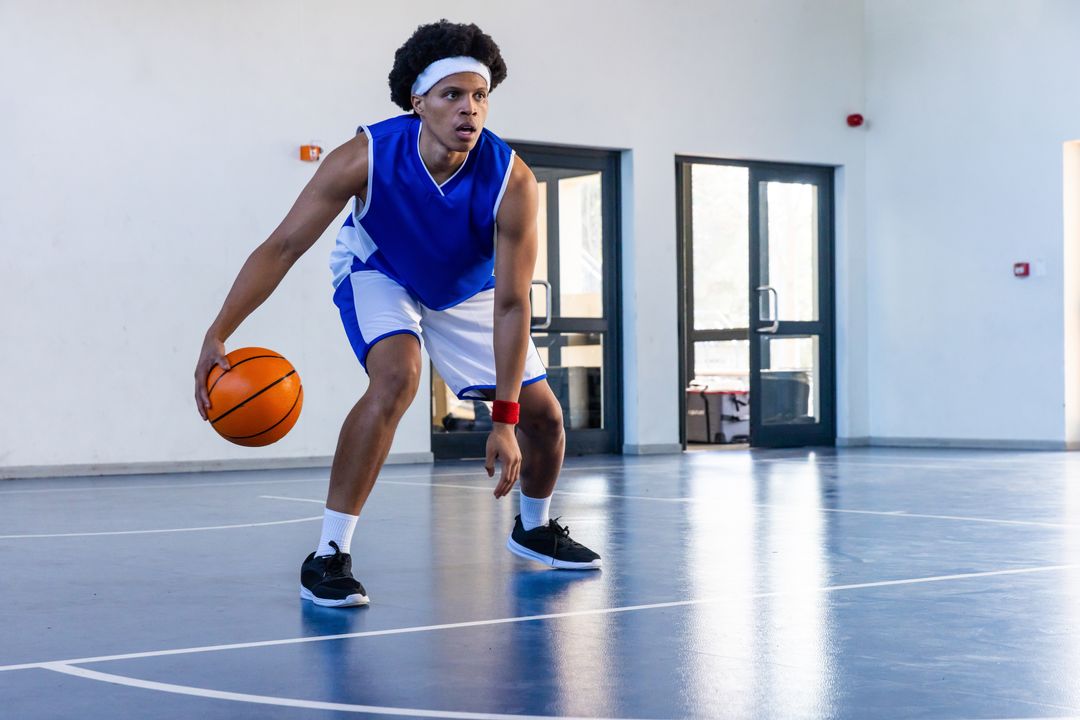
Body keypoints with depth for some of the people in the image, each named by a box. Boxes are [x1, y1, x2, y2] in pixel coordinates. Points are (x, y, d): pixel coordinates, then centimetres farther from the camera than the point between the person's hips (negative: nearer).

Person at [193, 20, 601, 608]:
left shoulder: (511, 181, -33)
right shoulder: (366, 158, -35)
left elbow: (511, 305, -31)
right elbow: (283, 248, -32)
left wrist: (505, 421, -35)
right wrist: (217, 336, -42)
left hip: (467, 289, 3)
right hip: (378, 274, -3)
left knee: (542, 412, 3)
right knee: (396, 378, -33)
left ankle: (534, 529, 36)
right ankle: (328, 556, -27)